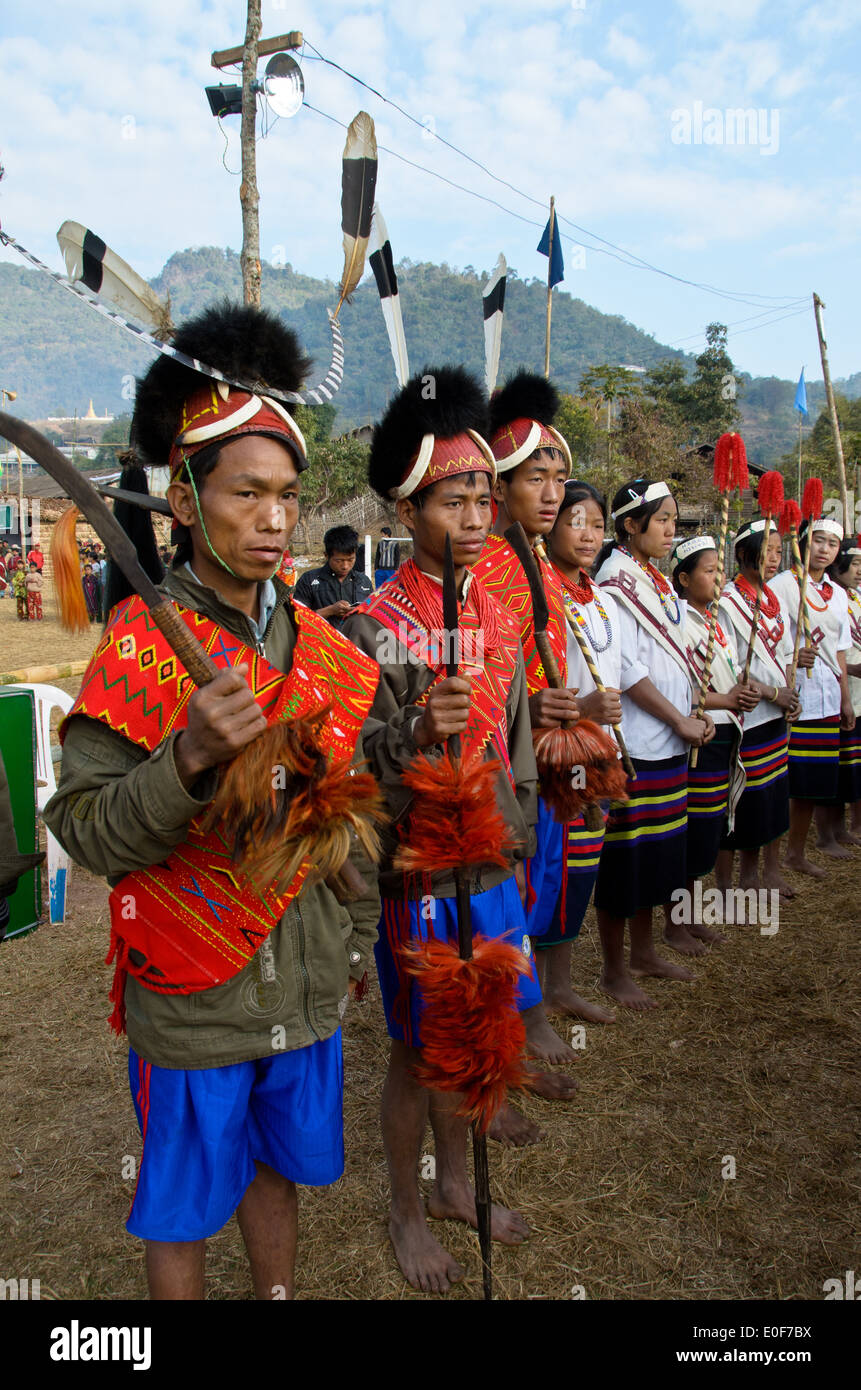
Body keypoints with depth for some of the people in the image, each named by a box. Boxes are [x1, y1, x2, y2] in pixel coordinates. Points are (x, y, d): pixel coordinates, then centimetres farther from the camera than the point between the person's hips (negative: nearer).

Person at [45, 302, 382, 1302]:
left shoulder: (321, 646, 0)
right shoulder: (137, 647, -15)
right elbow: (86, 835, -17)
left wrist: (356, 937, 13)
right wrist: (190, 758, -34)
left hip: (305, 988, 4)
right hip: (193, 1002, -4)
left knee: (277, 1166, 24)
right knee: (184, 1209, 16)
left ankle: (278, 1295, 48)